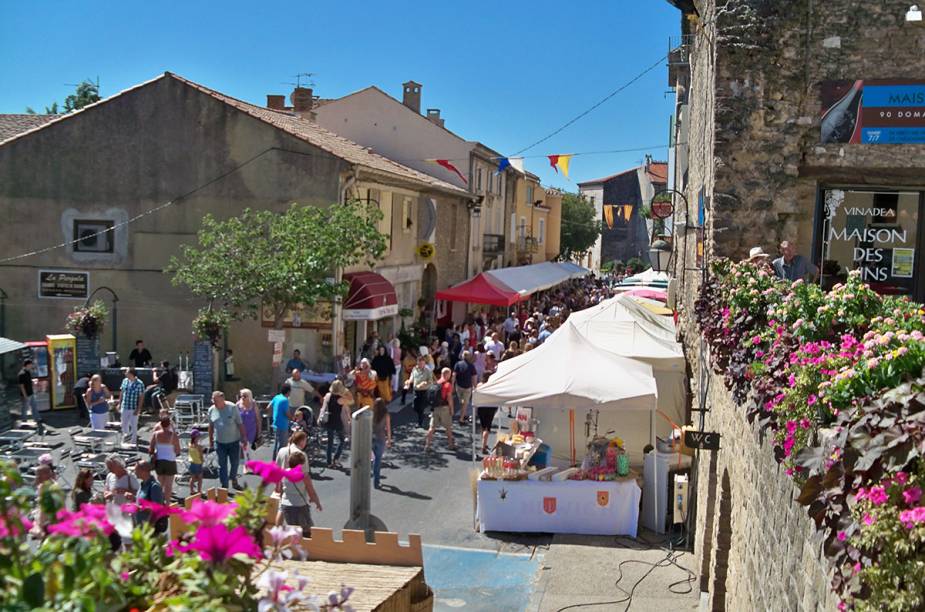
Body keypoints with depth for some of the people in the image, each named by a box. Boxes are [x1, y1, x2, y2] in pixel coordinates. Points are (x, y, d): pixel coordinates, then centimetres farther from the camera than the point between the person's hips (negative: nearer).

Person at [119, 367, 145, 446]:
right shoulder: (124, 381, 2)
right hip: (124, 407, 5)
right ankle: (124, 441, 34)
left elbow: (141, 397, -13)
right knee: (124, 425, 16)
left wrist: (138, 409, -15)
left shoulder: (139, 384, -14)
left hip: (134, 409, -5)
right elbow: (121, 392, 13)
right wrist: (119, 403, 11)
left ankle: (133, 442, 17)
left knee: (134, 426, 5)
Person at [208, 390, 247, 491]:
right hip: (220, 442, 1)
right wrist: (210, 440, 12)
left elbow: (240, 424, -7)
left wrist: (243, 439, -9)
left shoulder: (232, 408, -10)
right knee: (222, 465, 4)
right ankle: (224, 486, 13)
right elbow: (211, 426, 10)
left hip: (234, 441, -1)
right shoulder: (211, 410, -1)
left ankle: (234, 481, 33)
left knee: (235, 463, 10)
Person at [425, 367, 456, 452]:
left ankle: (427, 444, 5)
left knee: (432, 427, 7)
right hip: (444, 407, -5)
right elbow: (449, 398, -13)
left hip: (435, 407, 5)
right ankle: (450, 444, 17)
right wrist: (451, 409, -5)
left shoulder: (436, 383, 7)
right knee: (448, 427, 10)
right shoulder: (448, 385, -10)